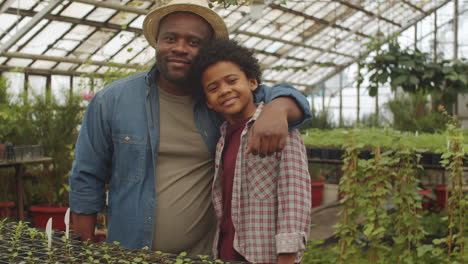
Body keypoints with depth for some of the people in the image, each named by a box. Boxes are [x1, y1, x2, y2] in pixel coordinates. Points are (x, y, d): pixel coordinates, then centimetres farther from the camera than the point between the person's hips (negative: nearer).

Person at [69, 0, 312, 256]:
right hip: (129, 254, -1)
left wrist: (277, 108, -26)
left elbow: (284, 95, -1)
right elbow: (86, 182, 0)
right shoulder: (111, 100, -5)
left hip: (207, 253, 1)